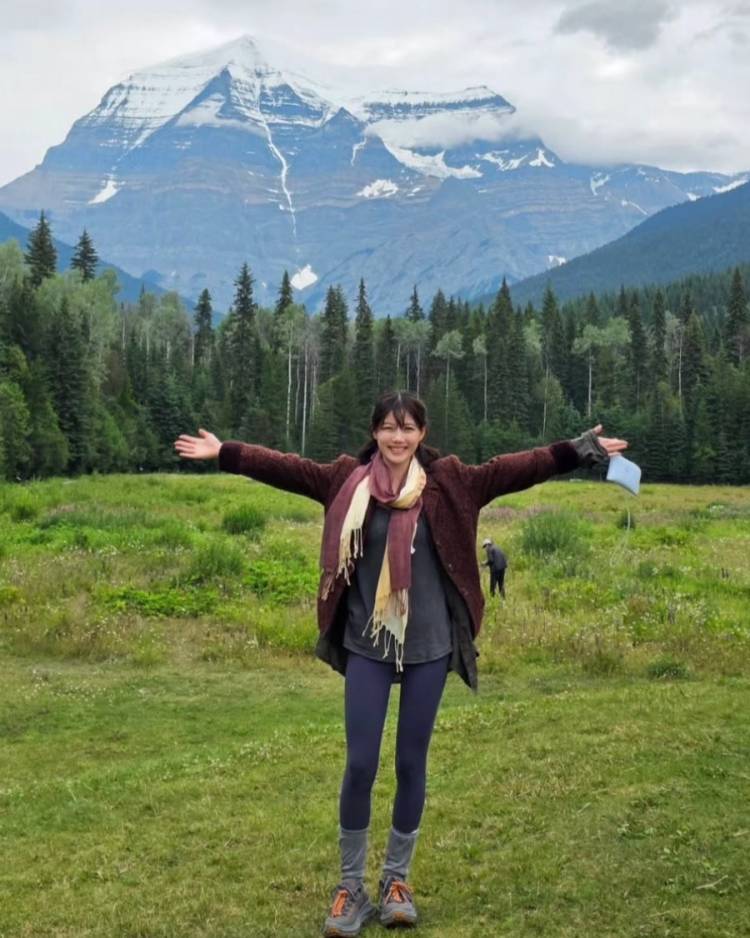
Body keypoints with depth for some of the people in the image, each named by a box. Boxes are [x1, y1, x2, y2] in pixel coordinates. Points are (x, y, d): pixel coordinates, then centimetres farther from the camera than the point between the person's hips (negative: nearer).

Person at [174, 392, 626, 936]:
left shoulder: (448, 482, -2)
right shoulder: (348, 480, -1)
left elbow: (515, 469, -6)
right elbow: (288, 468, -2)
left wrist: (578, 451, -12)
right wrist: (224, 453, -6)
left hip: (428, 645, 0)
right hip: (366, 645, 0)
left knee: (412, 764, 10)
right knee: (360, 764, 1)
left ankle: (398, 880, 27)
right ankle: (351, 888, 17)